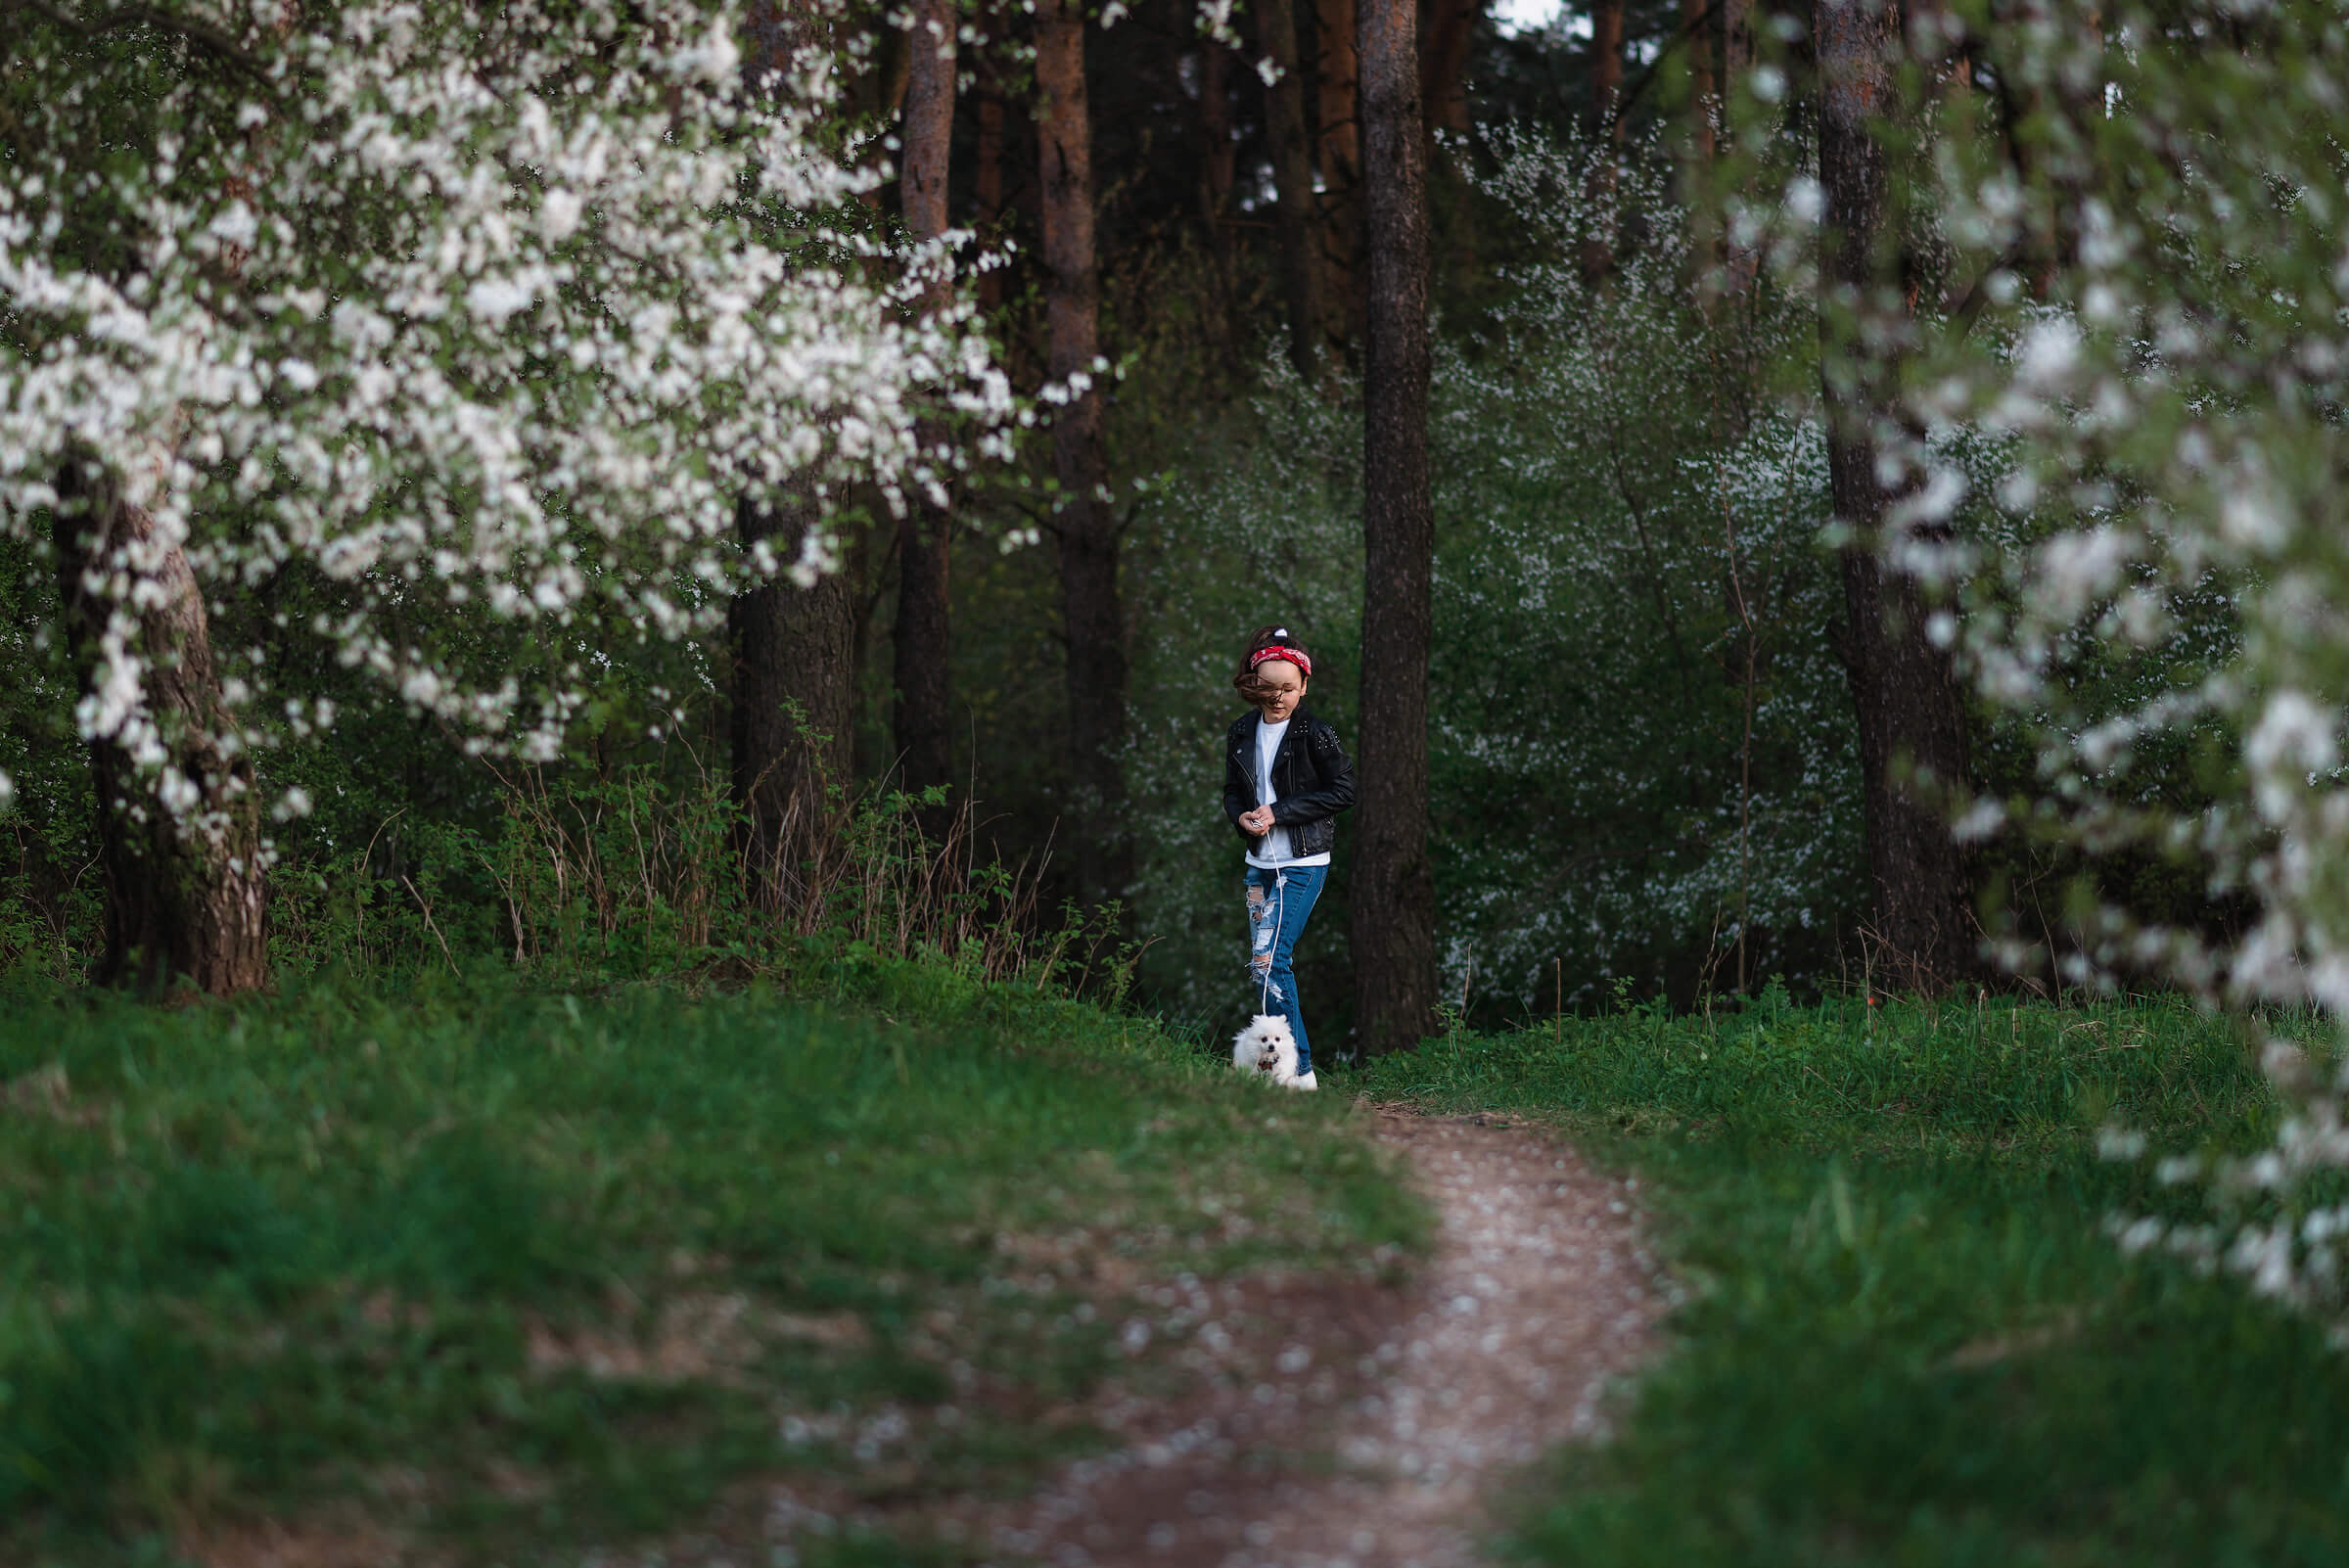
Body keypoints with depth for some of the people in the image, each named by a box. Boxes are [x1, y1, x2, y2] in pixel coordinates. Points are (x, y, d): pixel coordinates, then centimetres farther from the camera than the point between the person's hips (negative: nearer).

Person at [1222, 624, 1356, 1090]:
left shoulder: (1314, 733, -10)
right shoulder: (1242, 732, 8)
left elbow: (1343, 791, -10)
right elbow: (1233, 790, 17)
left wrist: (1279, 813, -15)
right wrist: (1242, 817, -7)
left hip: (1302, 865, -7)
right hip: (1261, 862, 7)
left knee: (1269, 961, -16)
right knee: (1264, 966, 7)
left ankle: (1297, 1070, -12)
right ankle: (1293, 1070, 14)